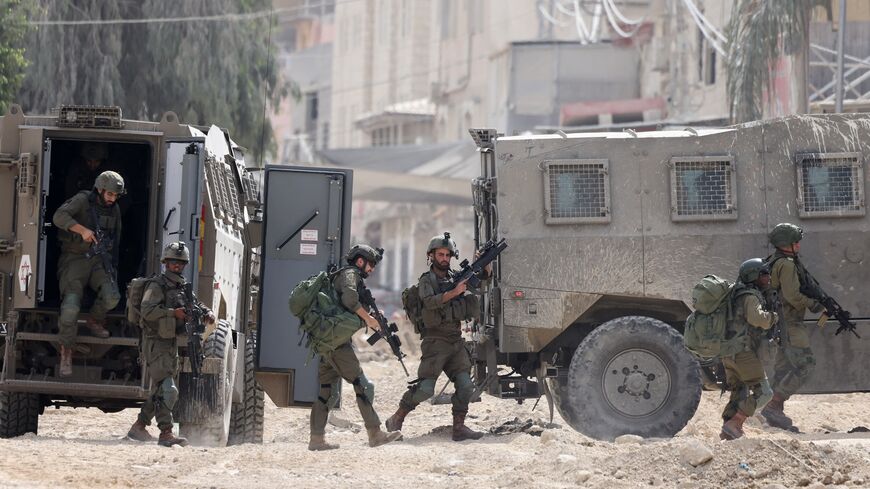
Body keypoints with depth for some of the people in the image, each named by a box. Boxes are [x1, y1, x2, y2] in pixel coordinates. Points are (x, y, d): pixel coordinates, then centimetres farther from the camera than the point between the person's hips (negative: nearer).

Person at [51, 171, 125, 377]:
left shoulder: (114, 210, 12)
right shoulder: (83, 200, -7)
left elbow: (115, 238, 25)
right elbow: (59, 216, -24)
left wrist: (111, 265, 21)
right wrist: (82, 230, -35)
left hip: (99, 260, 4)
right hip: (75, 259, -4)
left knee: (111, 297, -23)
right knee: (70, 306, -21)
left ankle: (95, 321, 10)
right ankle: (66, 352, -6)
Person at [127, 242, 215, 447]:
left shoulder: (183, 288, 15)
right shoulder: (157, 286, -10)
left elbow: (196, 306, 15)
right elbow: (147, 311, -22)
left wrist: (208, 314, -8)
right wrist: (173, 313, -29)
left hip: (171, 344, 9)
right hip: (156, 344, -9)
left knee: (160, 391, 16)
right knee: (167, 390, -18)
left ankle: (138, 427, 27)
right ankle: (166, 434, -22)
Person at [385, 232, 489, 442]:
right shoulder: (427, 280, -1)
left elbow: (484, 277, 16)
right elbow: (430, 302, -19)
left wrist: (486, 264, -6)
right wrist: (454, 292, -29)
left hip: (456, 341, 6)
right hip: (435, 341, -6)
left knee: (465, 385, -6)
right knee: (425, 389, -10)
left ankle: (459, 427, -1)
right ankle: (396, 420, 4)